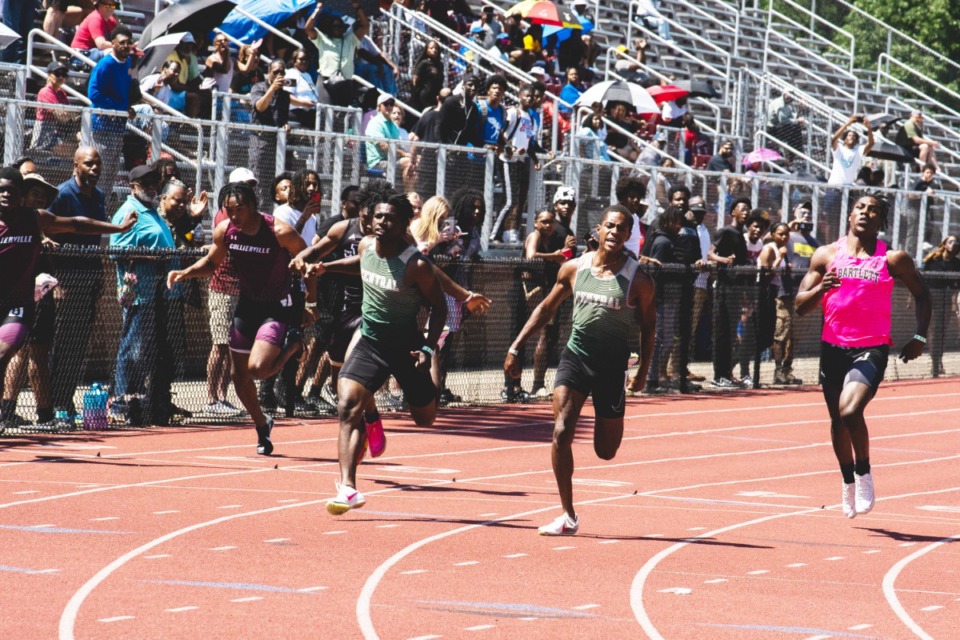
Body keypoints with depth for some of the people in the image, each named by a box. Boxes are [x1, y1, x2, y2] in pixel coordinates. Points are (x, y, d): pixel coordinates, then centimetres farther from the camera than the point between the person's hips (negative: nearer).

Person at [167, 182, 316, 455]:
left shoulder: (280, 232, -22)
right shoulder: (225, 231, -8)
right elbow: (211, 262, 11)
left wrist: (311, 303, -7)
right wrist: (186, 272, -7)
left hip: (277, 308, -6)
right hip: (246, 306, 6)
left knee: (258, 368, -23)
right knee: (240, 374, 9)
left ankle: (292, 346, 8)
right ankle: (262, 426, 32)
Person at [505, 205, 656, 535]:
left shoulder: (638, 280, -8)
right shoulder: (574, 269, 0)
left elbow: (648, 327, 3)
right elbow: (546, 308, 11)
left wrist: (643, 371, -3)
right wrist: (515, 347, 7)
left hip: (612, 366, -1)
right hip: (575, 356, 1)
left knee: (606, 451, 6)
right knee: (561, 432, -17)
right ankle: (568, 516, -11)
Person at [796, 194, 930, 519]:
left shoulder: (894, 259, -3)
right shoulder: (827, 255, 2)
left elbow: (921, 294, 12)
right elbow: (801, 306, 1)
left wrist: (920, 337, 3)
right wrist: (821, 289, -19)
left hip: (871, 349, -3)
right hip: (833, 347, 4)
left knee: (850, 411, -24)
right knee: (837, 420, 15)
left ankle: (864, 474, 0)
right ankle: (848, 483, 38)